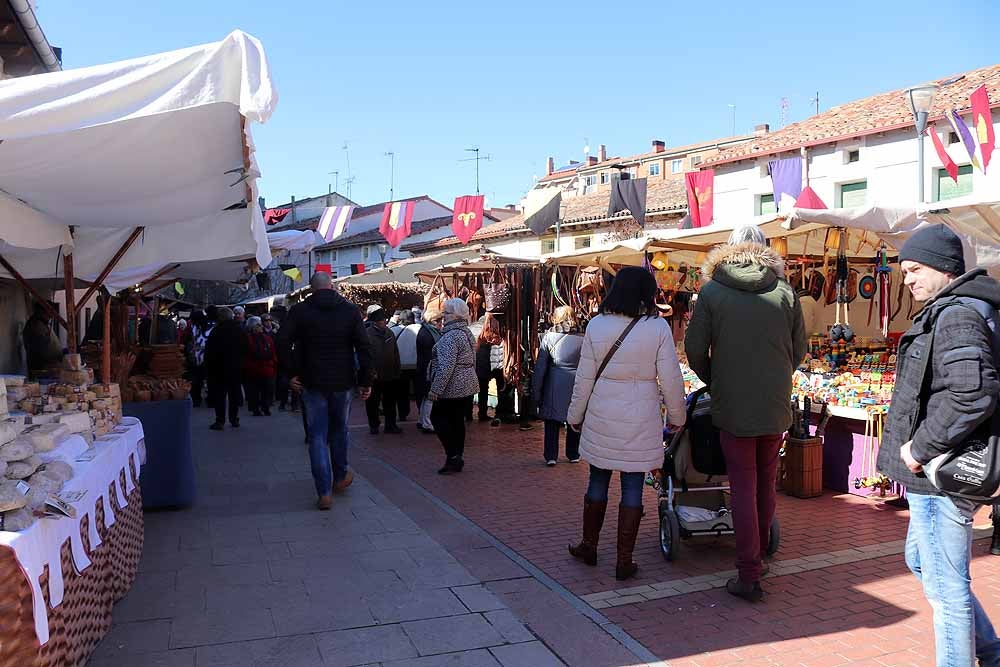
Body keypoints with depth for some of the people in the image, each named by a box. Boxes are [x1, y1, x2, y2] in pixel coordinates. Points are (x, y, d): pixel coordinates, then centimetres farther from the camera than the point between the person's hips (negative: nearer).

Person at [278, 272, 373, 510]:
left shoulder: (299, 311, -2)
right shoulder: (350, 310, 0)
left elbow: (282, 343, -11)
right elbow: (364, 347, -5)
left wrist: (291, 373, -2)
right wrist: (365, 380, -2)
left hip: (312, 383, -1)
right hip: (343, 382, 1)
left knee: (317, 436, 4)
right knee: (340, 430, 20)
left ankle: (324, 493, 1)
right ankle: (340, 477, 34)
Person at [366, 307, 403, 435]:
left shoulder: (390, 332, 9)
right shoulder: (367, 333, -11)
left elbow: (396, 353, 14)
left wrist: (397, 371, 11)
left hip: (390, 375, 5)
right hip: (375, 376, -5)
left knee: (390, 402, 13)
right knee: (373, 402, 8)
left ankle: (391, 425, 23)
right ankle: (374, 426, 21)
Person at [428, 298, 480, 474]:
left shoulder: (451, 336, -19)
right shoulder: (467, 333, 13)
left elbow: (446, 366, -24)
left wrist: (435, 389, -21)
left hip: (453, 387, -9)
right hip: (468, 386, 9)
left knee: (438, 417, 2)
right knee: (458, 421, 12)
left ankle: (453, 455, -2)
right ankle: (458, 459, 17)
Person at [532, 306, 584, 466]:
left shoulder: (548, 337, -4)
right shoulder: (582, 338, -2)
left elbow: (540, 367, -3)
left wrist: (536, 392, 3)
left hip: (555, 384, -1)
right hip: (576, 385, 1)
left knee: (552, 422, 9)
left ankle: (551, 456, 6)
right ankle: (573, 455, 24)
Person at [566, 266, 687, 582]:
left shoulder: (596, 325, -4)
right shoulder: (658, 328, -9)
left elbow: (584, 378, 0)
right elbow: (671, 380, -5)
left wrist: (575, 415, 12)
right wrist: (677, 417, 9)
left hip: (602, 417, 2)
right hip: (641, 420, -2)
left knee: (598, 481, 16)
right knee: (633, 488, 6)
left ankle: (589, 546, 30)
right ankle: (624, 561, 13)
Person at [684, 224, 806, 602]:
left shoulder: (712, 291, -3)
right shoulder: (785, 291, 3)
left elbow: (695, 350, -3)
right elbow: (799, 350, 8)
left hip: (733, 405, -3)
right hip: (776, 405, 3)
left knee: (743, 488, 1)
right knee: (765, 484, 16)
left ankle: (749, 576, 2)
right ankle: (757, 558, 29)